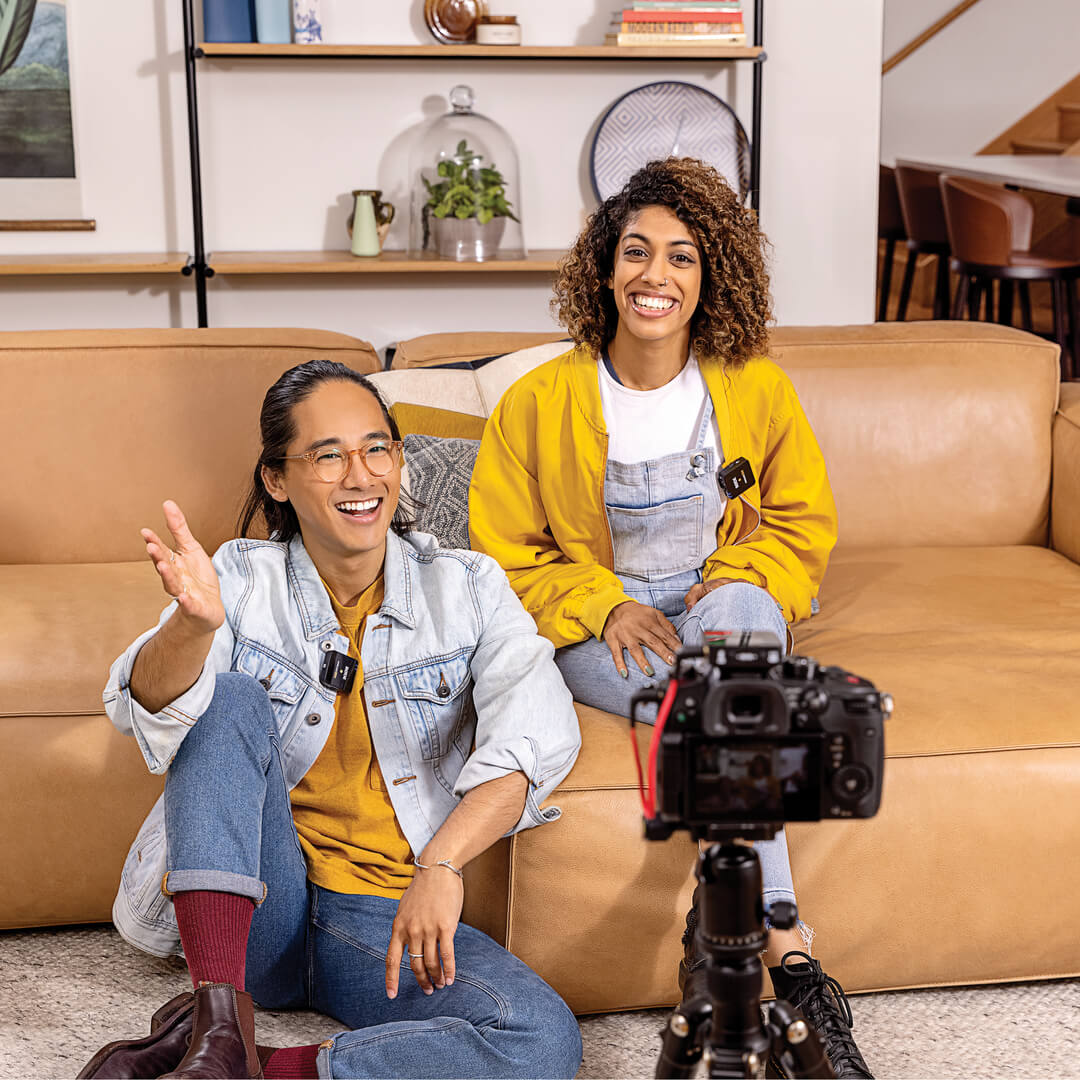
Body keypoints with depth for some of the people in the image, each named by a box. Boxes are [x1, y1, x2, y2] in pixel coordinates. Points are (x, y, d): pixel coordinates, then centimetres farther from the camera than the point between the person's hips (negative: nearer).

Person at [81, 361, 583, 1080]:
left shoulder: (465, 587, -1)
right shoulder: (243, 578, 0)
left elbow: (537, 732, -17)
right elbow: (142, 707, -17)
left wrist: (441, 863, -33)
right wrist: (195, 621, -40)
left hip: (394, 917, 0)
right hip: (245, 908, 1)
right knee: (230, 697, -23)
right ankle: (224, 1022, -26)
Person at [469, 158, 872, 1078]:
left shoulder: (757, 389, 0)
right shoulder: (538, 402, -4)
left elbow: (804, 523, 9)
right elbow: (504, 554, 1)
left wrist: (732, 586, -11)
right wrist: (604, 607, -15)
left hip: (728, 615, 2)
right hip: (596, 634, -1)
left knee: (740, 612, -36)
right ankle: (784, 953, -32)